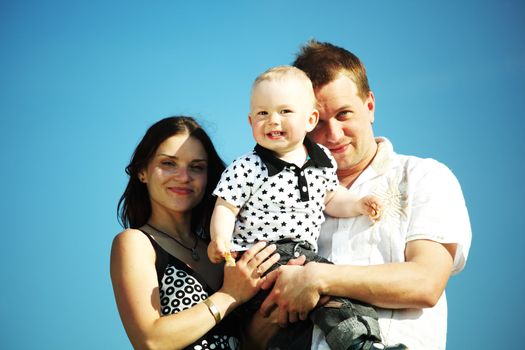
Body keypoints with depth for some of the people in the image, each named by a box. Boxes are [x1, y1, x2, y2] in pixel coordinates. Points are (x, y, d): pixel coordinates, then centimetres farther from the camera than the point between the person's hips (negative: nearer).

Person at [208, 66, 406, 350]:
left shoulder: (323, 161, 9)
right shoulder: (247, 169, -7)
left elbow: (330, 198, 24)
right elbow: (226, 208, -5)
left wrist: (356, 204, 7)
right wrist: (220, 240, -22)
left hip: (305, 254, 5)